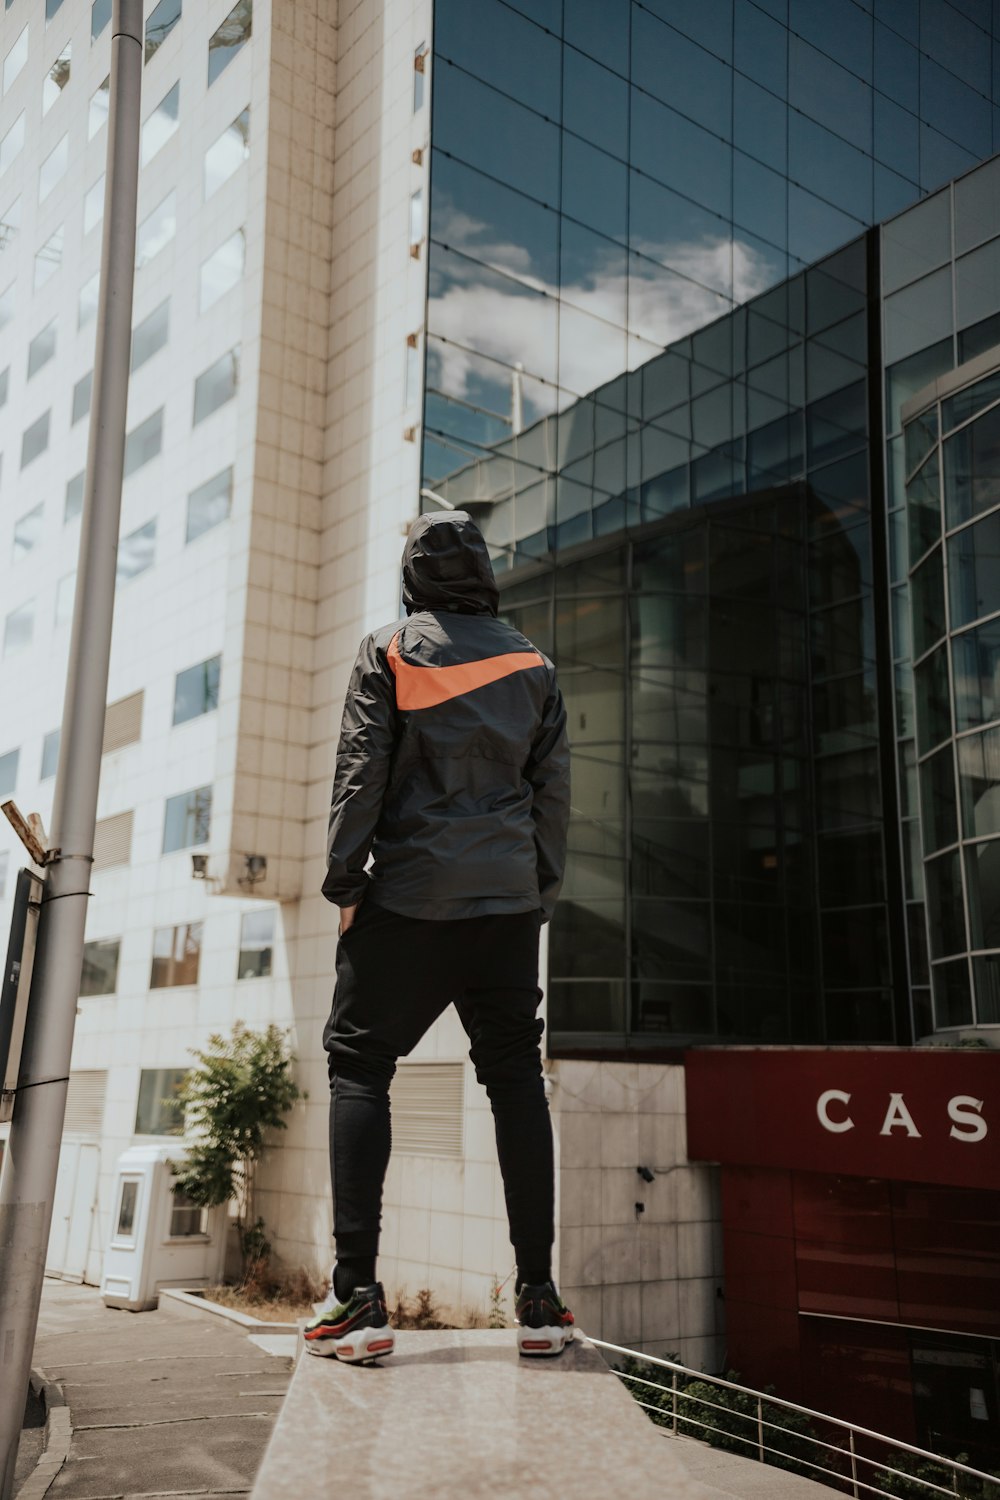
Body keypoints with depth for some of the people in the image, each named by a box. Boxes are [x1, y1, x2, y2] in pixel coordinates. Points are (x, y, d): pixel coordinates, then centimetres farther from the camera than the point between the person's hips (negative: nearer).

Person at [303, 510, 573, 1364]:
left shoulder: (388, 652, 3)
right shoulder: (531, 663, 12)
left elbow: (361, 771, -4)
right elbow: (553, 789, 9)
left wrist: (345, 880, -1)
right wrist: (541, 891, 13)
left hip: (409, 895, -3)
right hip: (508, 901, 3)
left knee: (360, 1068, 4)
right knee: (516, 1076, 7)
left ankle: (357, 1298, -4)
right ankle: (539, 1299, 6)